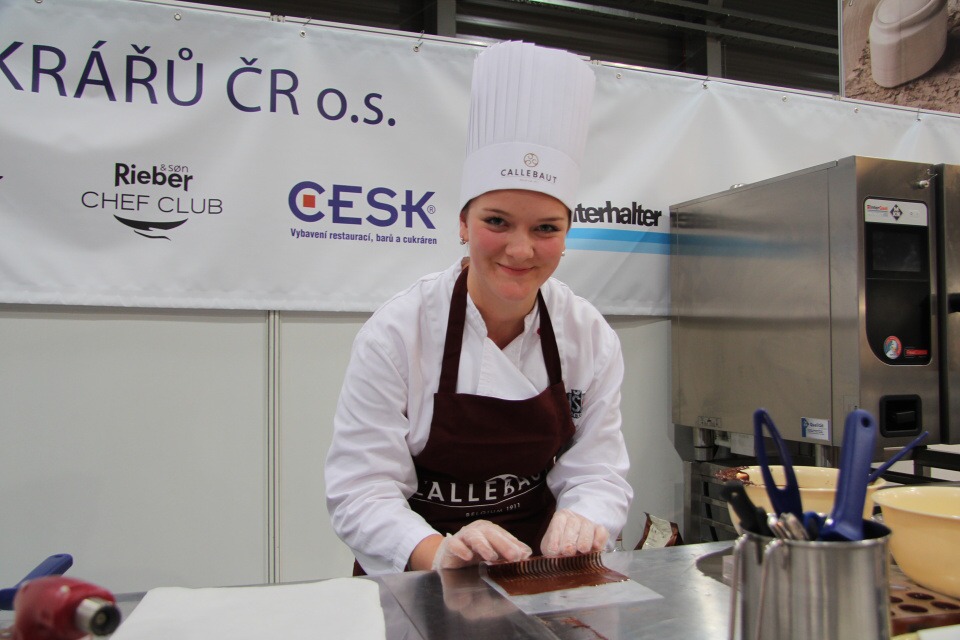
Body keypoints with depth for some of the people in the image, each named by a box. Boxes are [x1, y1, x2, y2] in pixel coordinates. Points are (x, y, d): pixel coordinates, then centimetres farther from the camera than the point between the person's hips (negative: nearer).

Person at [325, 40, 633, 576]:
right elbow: (362, 490, -14)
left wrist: (581, 523, -24)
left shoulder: (591, 336, -4)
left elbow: (598, 473, -3)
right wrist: (437, 554, -30)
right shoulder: (397, 334, -13)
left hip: (536, 567, 2)